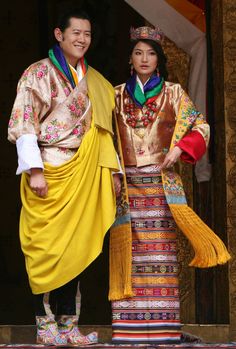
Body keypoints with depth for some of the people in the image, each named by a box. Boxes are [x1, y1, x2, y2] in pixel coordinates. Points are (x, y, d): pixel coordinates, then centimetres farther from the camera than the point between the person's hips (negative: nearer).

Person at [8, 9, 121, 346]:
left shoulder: (95, 82, 16)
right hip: (49, 172, -6)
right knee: (47, 246, -4)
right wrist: (34, 169, -18)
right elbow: (23, 123, -9)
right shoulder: (40, 73, -2)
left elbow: (102, 130, 19)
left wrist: (110, 170, 9)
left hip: (81, 175, 6)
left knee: (76, 246, 4)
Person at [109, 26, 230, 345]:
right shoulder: (118, 95, 14)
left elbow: (200, 128, 6)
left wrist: (179, 149, -10)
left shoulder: (173, 93, 9)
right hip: (127, 184, 2)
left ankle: (162, 329, -7)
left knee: (160, 251, -8)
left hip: (162, 183, -1)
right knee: (130, 250, -5)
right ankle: (129, 327, -4)